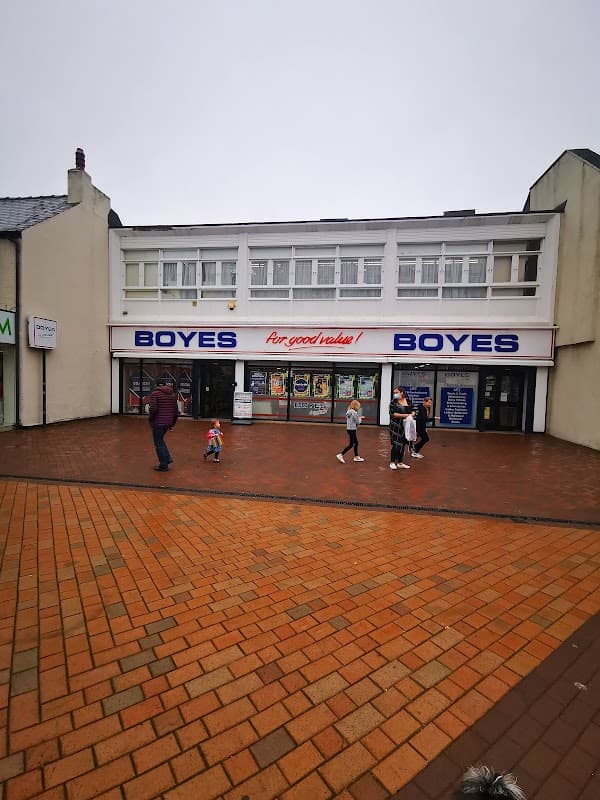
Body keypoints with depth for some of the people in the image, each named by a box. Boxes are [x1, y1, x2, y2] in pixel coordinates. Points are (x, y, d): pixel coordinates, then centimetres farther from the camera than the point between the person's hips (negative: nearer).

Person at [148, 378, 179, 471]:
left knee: (159, 443, 5)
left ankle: (163, 465, 11)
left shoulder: (155, 393, -9)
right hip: (168, 422, 6)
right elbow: (176, 410, 10)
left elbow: (153, 408, -21)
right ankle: (168, 458, 17)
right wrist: (172, 424, 18)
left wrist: (151, 418, -2)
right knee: (160, 439, 26)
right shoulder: (172, 394, 9)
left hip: (158, 422, -6)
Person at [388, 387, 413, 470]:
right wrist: (404, 415, -19)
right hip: (396, 426, -5)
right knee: (396, 444, -5)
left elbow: (412, 410, 16)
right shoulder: (393, 402, -6)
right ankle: (392, 462, 10)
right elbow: (392, 414, -14)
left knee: (402, 444, 11)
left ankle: (400, 463, 21)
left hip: (406, 426, 5)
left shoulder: (408, 401, 8)